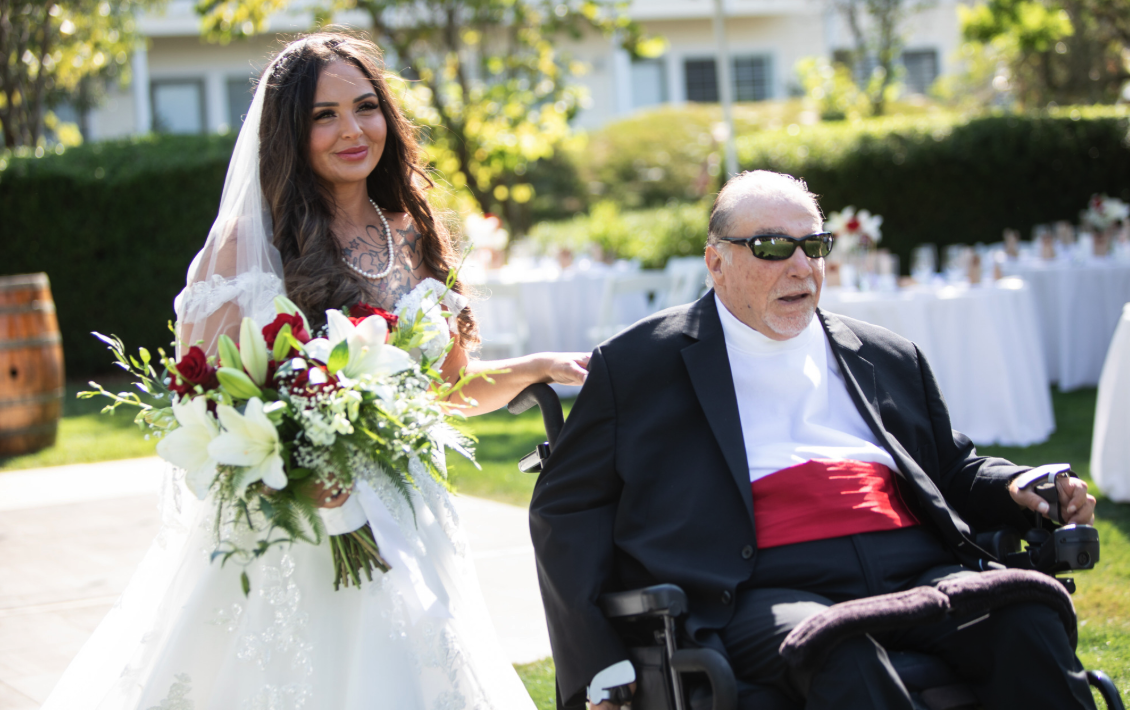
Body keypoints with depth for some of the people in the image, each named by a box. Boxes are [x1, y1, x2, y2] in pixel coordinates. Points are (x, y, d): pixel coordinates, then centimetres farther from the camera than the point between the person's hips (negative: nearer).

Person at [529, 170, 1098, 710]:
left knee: (1027, 617, -28)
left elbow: (953, 469, 35)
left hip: (917, 571, 4)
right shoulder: (640, 363, 13)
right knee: (840, 655, -38)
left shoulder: (889, 358, 27)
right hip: (761, 590, -4)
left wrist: (1018, 489, 9)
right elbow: (567, 508, 11)